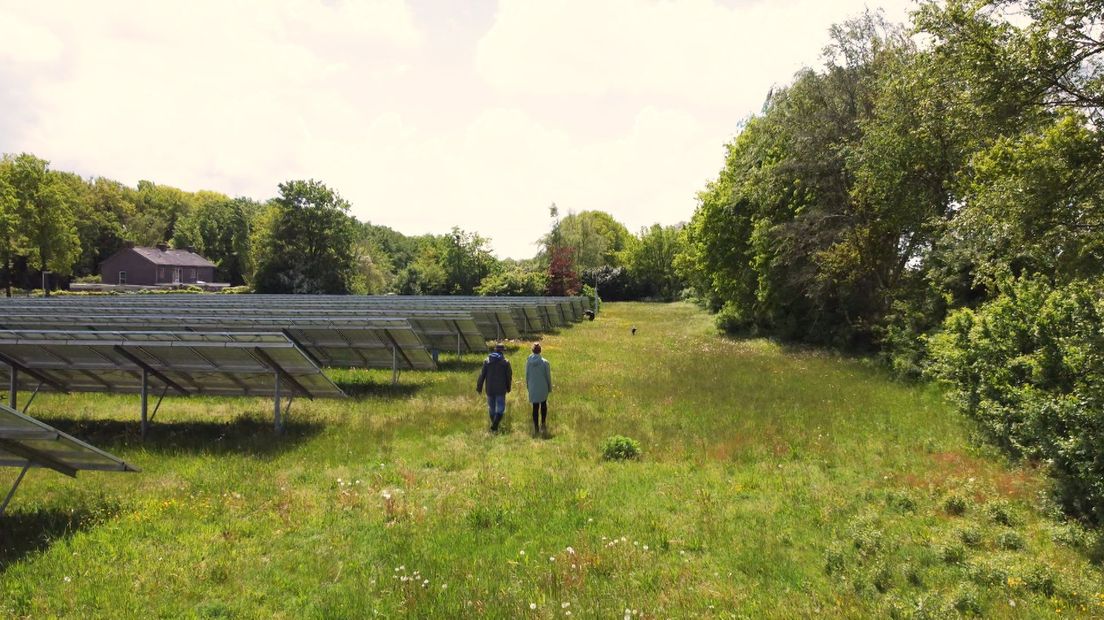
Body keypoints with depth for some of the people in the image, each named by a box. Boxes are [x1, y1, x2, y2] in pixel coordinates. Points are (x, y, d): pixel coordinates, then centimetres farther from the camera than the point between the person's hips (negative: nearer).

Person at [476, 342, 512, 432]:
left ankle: (494, 426, 24)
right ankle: (494, 426, -14)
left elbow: (482, 375, -1)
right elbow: (509, 376, 1)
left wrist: (479, 387, 6)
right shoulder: (505, 362, -4)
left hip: (489, 389, 2)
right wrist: (508, 388, 15)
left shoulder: (487, 361, 0)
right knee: (500, 409, 2)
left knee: (491, 408, 16)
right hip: (501, 390, -2)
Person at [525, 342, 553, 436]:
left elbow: (527, 376, 2)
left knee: (535, 407, 9)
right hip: (543, 388, -1)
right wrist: (550, 388, 5)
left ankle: (536, 427, 12)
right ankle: (543, 423, 19)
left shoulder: (528, 362, -7)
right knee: (543, 405, 20)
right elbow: (548, 376, -7)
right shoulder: (545, 362, -13)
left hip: (533, 388, 1)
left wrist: (527, 386, 16)